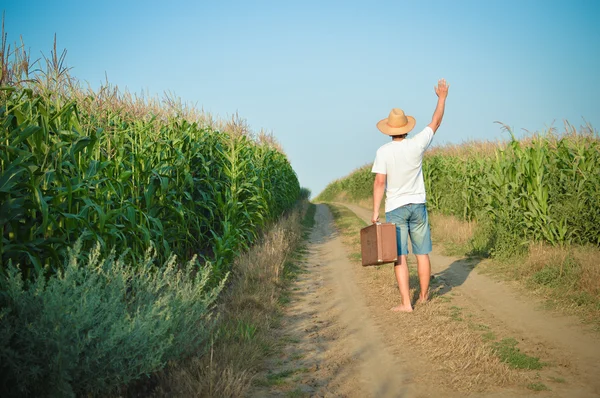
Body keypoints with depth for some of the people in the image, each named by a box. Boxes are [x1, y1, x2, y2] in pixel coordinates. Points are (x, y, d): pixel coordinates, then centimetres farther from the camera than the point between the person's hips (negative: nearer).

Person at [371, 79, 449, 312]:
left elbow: (380, 182, -14)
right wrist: (442, 97, 23)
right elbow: (436, 123, 10)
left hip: (395, 209, -2)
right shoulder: (416, 145, -4)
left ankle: (405, 303, -6)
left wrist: (375, 211, -8)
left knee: (399, 256, -2)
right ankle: (424, 296, 25)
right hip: (417, 206, 2)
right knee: (422, 254, 12)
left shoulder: (383, 152, -10)